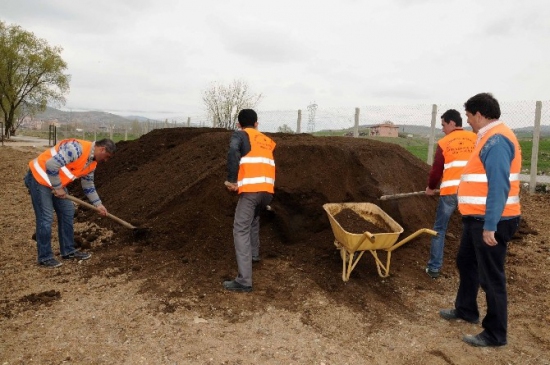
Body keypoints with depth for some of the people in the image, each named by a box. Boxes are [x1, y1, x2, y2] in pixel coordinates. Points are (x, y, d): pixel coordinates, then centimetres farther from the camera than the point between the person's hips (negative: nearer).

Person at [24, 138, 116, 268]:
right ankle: (45, 257, 4)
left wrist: (98, 204, 13)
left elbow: (88, 184, 16)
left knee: (67, 212, 10)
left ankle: (68, 251, 20)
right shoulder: (77, 148, -27)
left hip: (57, 182, 10)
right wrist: (58, 188, -23)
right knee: (46, 218, -8)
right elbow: (51, 165, -33)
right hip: (39, 178, -10)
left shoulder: (92, 162, 4)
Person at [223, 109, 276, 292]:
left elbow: (233, 152, -12)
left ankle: (244, 280, -10)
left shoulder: (239, 135, 9)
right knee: (254, 218, 33)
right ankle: (254, 253, 46)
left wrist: (231, 179, -8)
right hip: (268, 190, 6)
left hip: (251, 189, -6)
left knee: (241, 230, -4)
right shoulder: (267, 141, 26)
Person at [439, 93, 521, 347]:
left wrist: (490, 225, -26)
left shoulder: (497, 140, -19)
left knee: (491, 277, 1)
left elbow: (499, 187, -25)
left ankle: (495, 334, 15)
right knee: (466, 263, 22)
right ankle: (465, 310, 40)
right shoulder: (489, 138, 13)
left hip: (490, 222, -11)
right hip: (477, 218, 11)